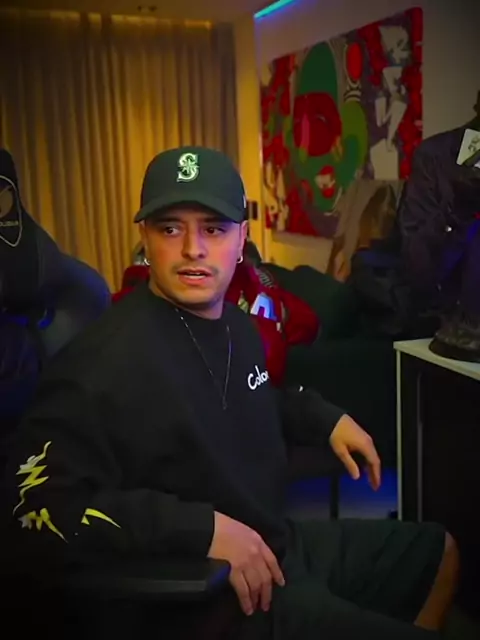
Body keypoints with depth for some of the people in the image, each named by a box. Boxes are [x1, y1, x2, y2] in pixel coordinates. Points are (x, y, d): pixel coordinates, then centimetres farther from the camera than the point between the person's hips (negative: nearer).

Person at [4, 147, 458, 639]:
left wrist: (327, 419, 10)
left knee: (437, 552, 25)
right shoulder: (108, 357, -28)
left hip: (283, 545, 9)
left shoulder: (235, 324, 2)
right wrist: (203, 528, -33)